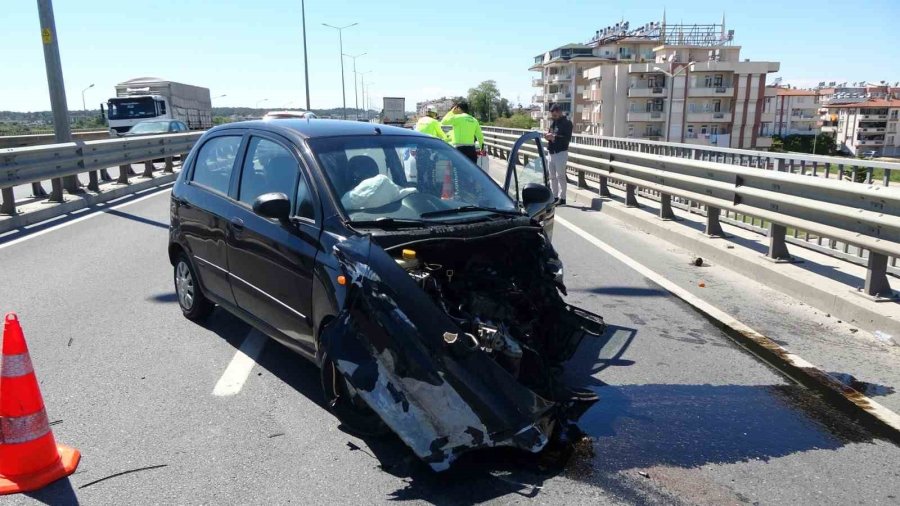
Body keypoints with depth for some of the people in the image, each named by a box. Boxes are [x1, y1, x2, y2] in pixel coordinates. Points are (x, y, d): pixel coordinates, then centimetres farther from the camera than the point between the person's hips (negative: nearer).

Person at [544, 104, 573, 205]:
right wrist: (548, 135, 0)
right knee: (552, 177, 9)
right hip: (551, 153, 7)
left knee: (560, 176, -6)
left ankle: (562, 198, -2)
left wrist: (554, 137, -22)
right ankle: (554, 197, 16)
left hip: (561, 153, -7)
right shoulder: (553, 122, 16)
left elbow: (567, 138, -16)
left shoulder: (566, 123, -7)